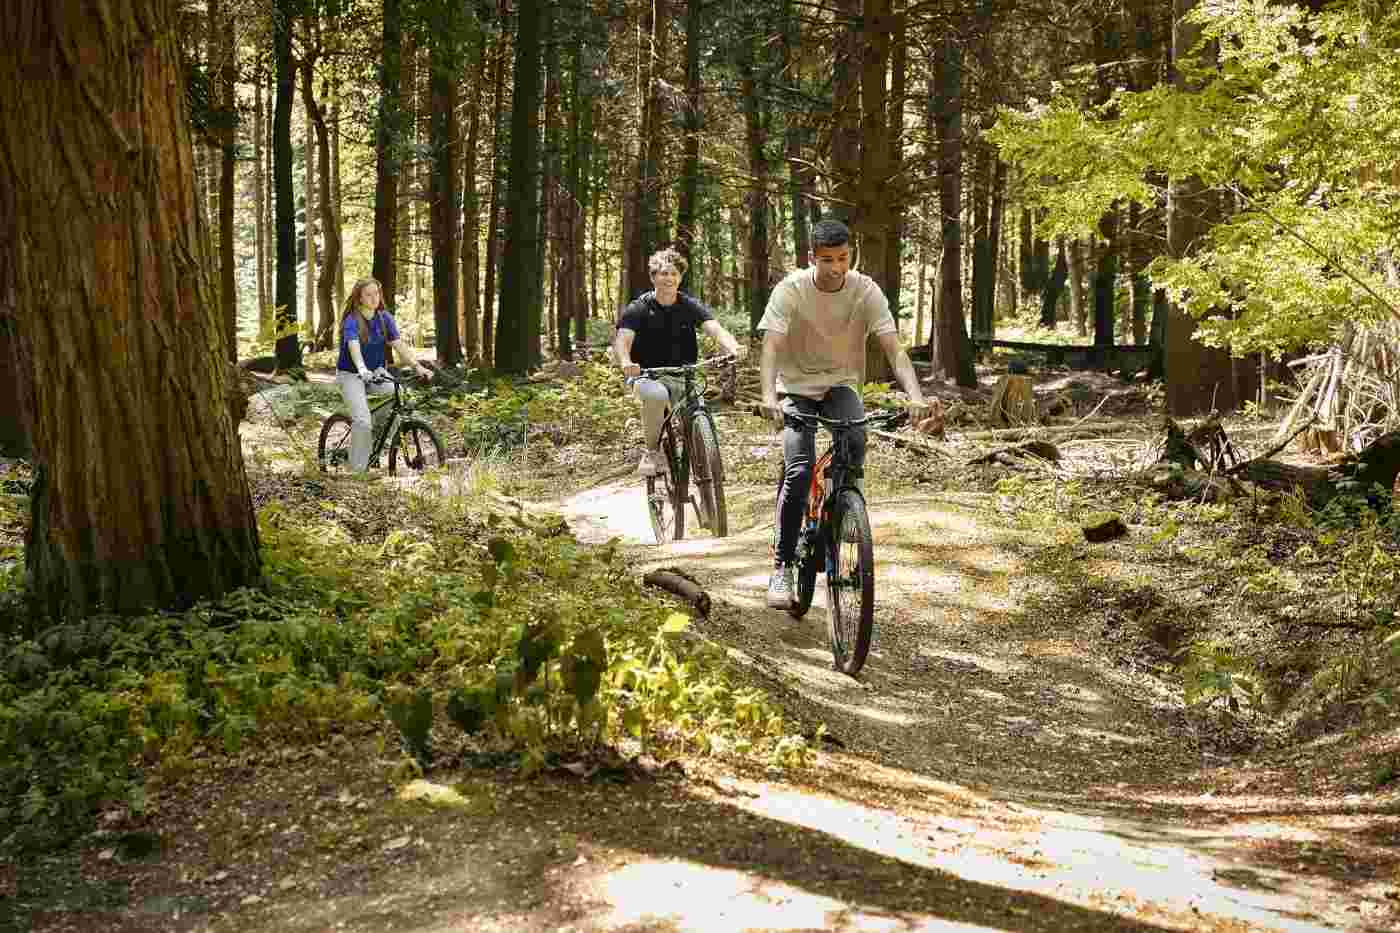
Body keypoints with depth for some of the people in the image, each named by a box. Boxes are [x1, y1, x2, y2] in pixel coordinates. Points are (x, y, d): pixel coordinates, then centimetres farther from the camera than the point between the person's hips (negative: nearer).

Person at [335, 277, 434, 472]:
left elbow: (399, 344, -9)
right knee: (363, 422, -23)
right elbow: (354, 347, -34)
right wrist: (362, 369, -53)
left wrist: (418, 366, -24)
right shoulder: (351, 321, -16)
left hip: (376, 372, 5)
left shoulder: (384, 318, -1)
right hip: (351, 375, -5)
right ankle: (357, 469, -8)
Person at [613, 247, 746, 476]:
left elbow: (715, 329, -16)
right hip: (647, 375, -3)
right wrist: (626, 363, -45)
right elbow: (623, 339, -21)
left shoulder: (691, 307, 0)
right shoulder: (638, 309, -5)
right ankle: (651, 452, -15)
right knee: (656, 395, -37)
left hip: (681, 377, 3)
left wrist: (733, 348, -39)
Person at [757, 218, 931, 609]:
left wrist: (915, 395, -37)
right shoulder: (790, 290, -16)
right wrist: (768, 396, -45)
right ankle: (782, 567, -11)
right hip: (796, 388, -1)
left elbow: (894, 348, -20)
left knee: (855, 439, -33)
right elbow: (771, 347, -26)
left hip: (840, 385, 1)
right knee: (799, 470, -22)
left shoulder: (866, 291, -13)